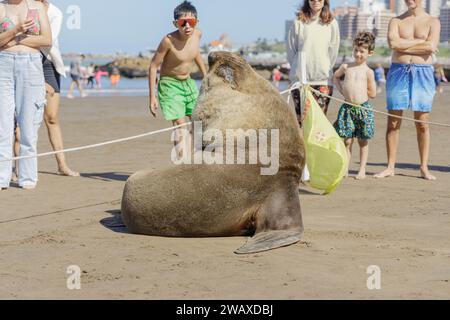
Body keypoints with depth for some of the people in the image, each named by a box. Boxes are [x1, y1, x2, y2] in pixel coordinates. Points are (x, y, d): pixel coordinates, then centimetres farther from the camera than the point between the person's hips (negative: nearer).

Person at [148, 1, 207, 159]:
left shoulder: (197, 34, -9)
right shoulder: (169, 40, -26)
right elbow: (153, 66, -17)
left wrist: (206, 76, 22)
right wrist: (152, 97, -17)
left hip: (188, 83, 7)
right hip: (170, 85, -6)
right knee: (180, 124, -13)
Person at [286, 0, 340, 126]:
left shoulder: (332, 23, 5)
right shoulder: (299, 21, 4)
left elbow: (333, 51, 8)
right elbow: (290, 49, 7)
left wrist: (326, 70, 5)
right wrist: (298, 68, 4)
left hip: (323, 78, 0)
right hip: (300, 77, 0)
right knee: (301, 116, -2)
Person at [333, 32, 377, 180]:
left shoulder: (368, 72, -1)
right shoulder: (346, 67, 7)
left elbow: (373, 93, 1)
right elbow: (335, 76, 27)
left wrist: (359, 90, 0)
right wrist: (341, 89, 13)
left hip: (364, 108, -2)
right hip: (347, 108, 2)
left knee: (363, 141, 6)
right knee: (347, 140, 2)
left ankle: (362, 169, 14)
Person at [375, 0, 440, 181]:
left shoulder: (432, 22, 5)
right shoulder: (396, 21, 9)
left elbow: (432, 46, -12)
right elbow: (393, 43, -10)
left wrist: (403, 45, -10)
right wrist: (420, 41, -9)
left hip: (423, 73, -1)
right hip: (398, 72, 1)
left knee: (422, 124, 2)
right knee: (393, 123, 0)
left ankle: (424, 168, 9)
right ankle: (391, 167, 6)